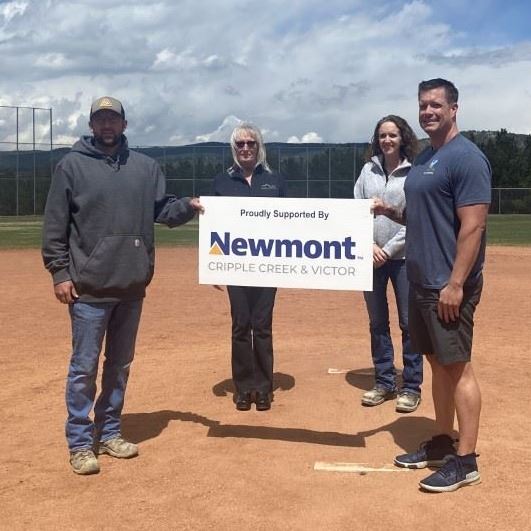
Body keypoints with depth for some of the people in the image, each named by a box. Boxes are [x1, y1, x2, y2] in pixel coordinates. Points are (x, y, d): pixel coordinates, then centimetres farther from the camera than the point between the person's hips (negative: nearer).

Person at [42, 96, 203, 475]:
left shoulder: (146, 166, 9)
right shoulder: (72, 165, -2)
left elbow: (162, 210, 9)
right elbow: (55, 224, -3)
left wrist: (188, 207, -11)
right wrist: (59, 272, -8)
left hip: (132, 286, 5)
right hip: (89, 287, -4)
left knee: (120, 364, 15)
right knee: (85, 367, 0)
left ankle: (109, 432, 29)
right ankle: (80, 443, 13)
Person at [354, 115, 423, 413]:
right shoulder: (369, 170, 8)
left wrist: (388, 249, -11)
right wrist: (369, 245, -6)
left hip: (404, 256, -4)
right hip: (371, 256, 4)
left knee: (409, 322, 0)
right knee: (377, 322, 10)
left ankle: (412, 387, 11)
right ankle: (384, 382, 22)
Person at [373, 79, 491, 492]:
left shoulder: (466, 157, -13)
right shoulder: (423, 159, 15)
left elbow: (472, 226, -19)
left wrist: (455, 284, -23)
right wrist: (391, 212, 6)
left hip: (450, 284, -9)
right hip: (421, 281, 9)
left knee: (457, 365, -4)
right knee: (438, 361, 15)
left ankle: (466, 461, 4)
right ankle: (442, 442, 27)